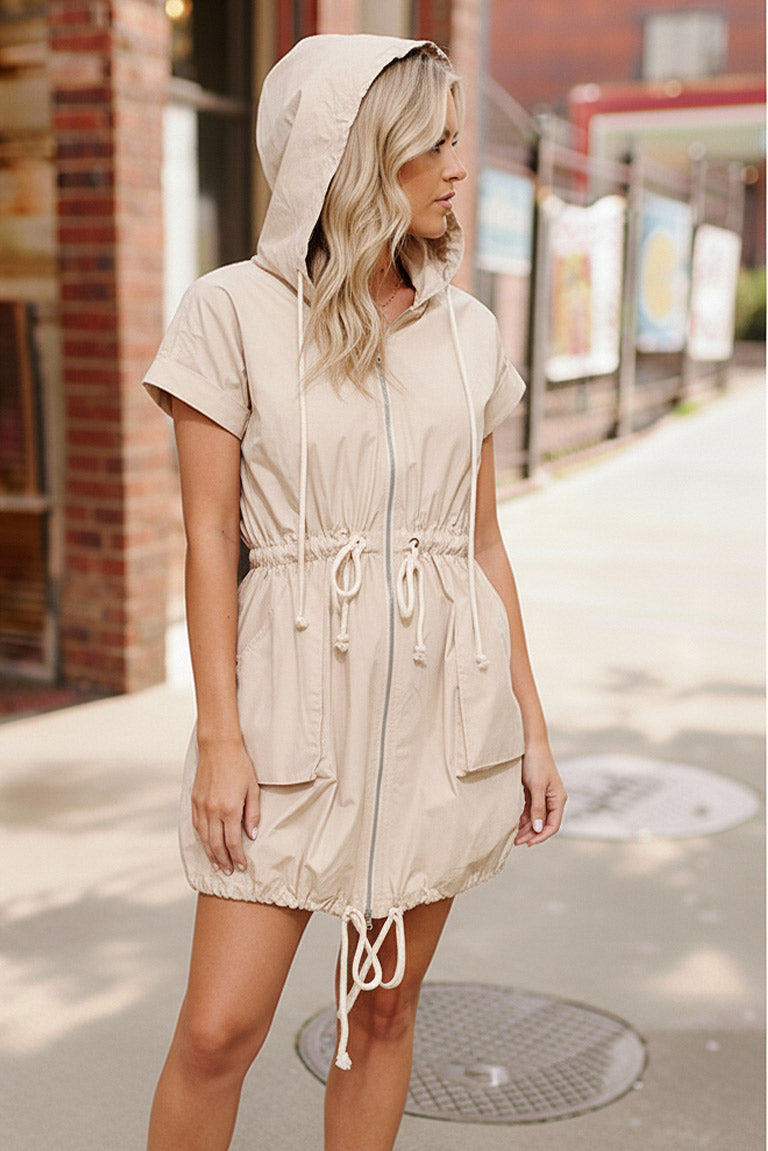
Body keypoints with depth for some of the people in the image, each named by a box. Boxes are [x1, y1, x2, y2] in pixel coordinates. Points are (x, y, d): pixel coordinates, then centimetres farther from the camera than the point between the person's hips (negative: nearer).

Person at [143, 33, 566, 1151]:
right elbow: (209, 535, -5)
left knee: (383, 1010, 13)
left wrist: (531, 724, 10)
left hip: (444, 699, 4)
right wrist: (220, 735, -9)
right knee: (220, 1028, -1)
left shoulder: (467, 328, 8)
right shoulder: (235, 310, -3)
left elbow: (485, 541, 11)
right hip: (297, 691, -3)